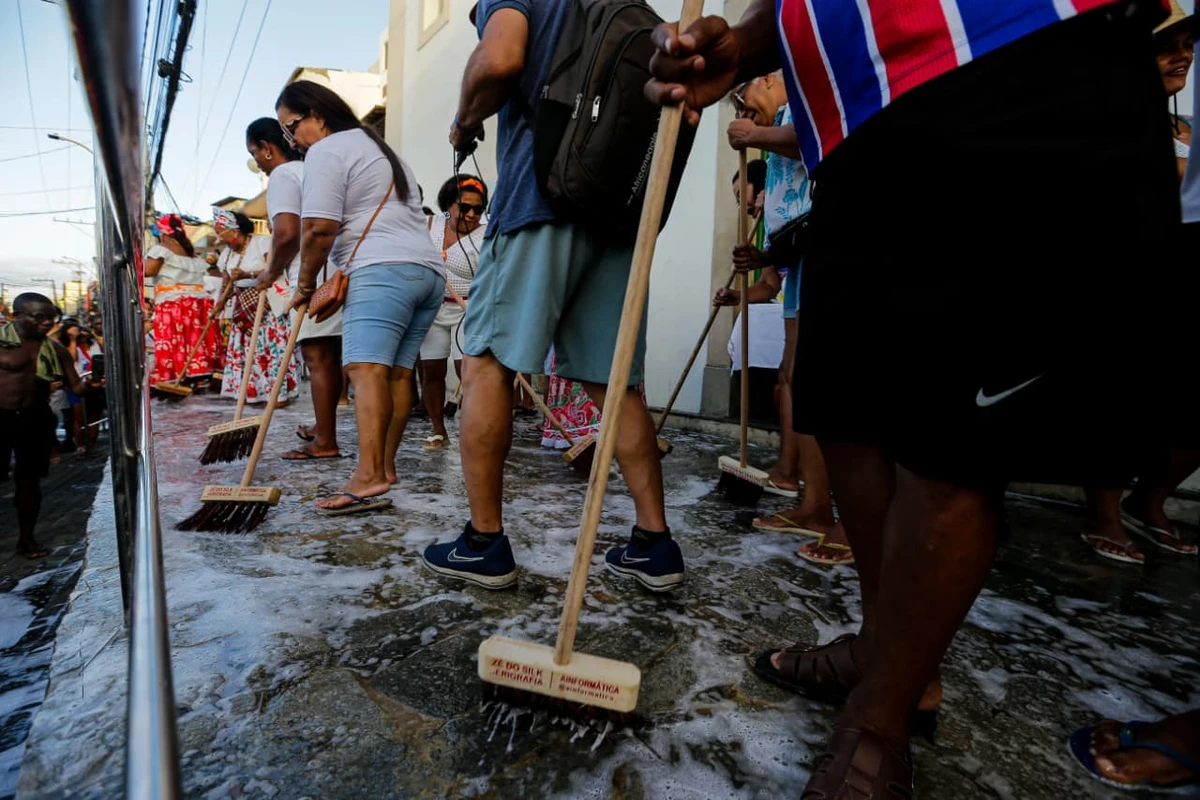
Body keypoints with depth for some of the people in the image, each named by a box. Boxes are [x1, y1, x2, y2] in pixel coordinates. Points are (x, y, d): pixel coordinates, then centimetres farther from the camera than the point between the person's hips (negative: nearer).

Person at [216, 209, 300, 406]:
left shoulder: (262, 242, -8)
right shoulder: (227, 253, 12)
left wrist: (247, 274, -25)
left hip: (270, 301, -7)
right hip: (245, 306, 7)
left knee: (273, 345, -10)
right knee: (245, 346, 4)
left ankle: (279, 392, -6)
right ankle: (253, 390, 12)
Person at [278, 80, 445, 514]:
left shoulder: (326, 151, 2)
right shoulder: (378, 144, 32)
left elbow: (320, 227, -11)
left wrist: (306, 283, 5)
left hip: (384, 271, -10)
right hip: (429, 269, 10)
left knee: (367, 367, -18)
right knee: (398, 371, 5)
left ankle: (370, 475, -26)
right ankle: (385, 466, 8)